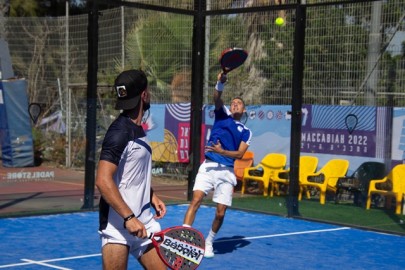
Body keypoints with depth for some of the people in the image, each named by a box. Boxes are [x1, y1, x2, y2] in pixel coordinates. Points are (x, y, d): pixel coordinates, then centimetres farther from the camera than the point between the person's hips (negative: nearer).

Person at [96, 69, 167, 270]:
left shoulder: (137, 130, 14)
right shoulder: (120, 132, -16)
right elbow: (103, 181, -23)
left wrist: (152, 196, 14)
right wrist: (129, 217, -26)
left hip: (142, 222, 9)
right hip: (118, 224, -9)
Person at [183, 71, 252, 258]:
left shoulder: (246, 132, 13)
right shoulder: (222, 114, 13)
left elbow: (240, 153, 0)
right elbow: (217, 99, -7)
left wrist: (221, 151, -16)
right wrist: (220, 83, -26)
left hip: (227, 172, 1)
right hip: (208, 166, -1)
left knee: (220, 212, 0)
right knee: (196, 199, -20)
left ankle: (209, 242, 23)